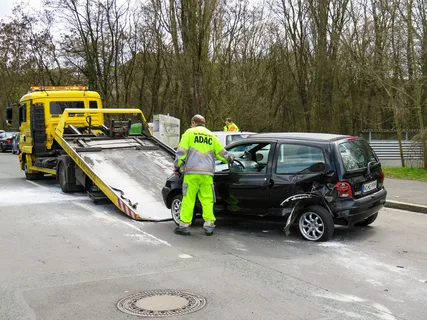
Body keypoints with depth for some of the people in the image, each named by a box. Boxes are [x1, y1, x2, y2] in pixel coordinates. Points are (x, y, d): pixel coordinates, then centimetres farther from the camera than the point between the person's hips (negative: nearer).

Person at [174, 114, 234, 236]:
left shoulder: (189, 132, 6)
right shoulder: (212, 136, 17)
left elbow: (181, 151, -1)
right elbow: (221, 152, 19)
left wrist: (177, 166, 10)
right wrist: (229, 159, 39)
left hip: (192, 172, -3)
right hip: (207, 173, 3)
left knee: (188, 199, 1)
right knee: (207, 200, 7)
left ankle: (184, 226, 3)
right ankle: (209, 226, 6)